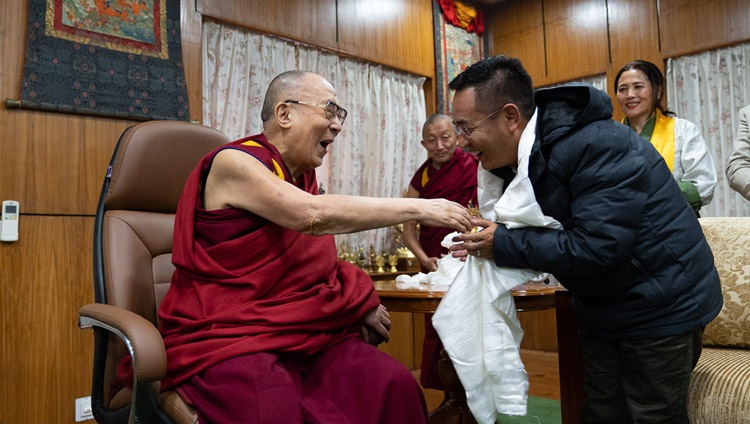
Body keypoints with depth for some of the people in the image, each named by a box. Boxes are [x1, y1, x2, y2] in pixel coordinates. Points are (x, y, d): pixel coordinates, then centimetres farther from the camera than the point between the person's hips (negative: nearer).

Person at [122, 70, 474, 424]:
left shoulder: (303, 176, 15)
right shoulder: (233, 162, -10)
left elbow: (313, 260, 13)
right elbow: (314, 216, -25)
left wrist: (361, 300, -7)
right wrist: (419, 208, -21)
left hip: (306, 334, 6)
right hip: (227, 340, -6)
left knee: (393, 385, -20)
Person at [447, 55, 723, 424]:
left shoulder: (600, 145, -27)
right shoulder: (520, 155, -1)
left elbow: (595, 248, -33)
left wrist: (503, 245, -24)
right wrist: (485, 246, -11)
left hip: (658, 308, -7)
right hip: (600, 310, 8)